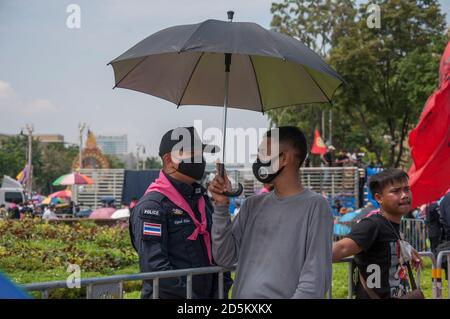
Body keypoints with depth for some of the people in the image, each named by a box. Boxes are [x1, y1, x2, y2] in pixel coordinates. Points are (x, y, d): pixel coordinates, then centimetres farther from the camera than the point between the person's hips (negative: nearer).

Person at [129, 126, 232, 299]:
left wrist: (222, 288, 4)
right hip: (169, 296, -7)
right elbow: (153, 265, -20)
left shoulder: (202, 198, 12)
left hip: (207, 294, 7)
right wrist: (190, 295, -20)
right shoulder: (152, 205, -13)